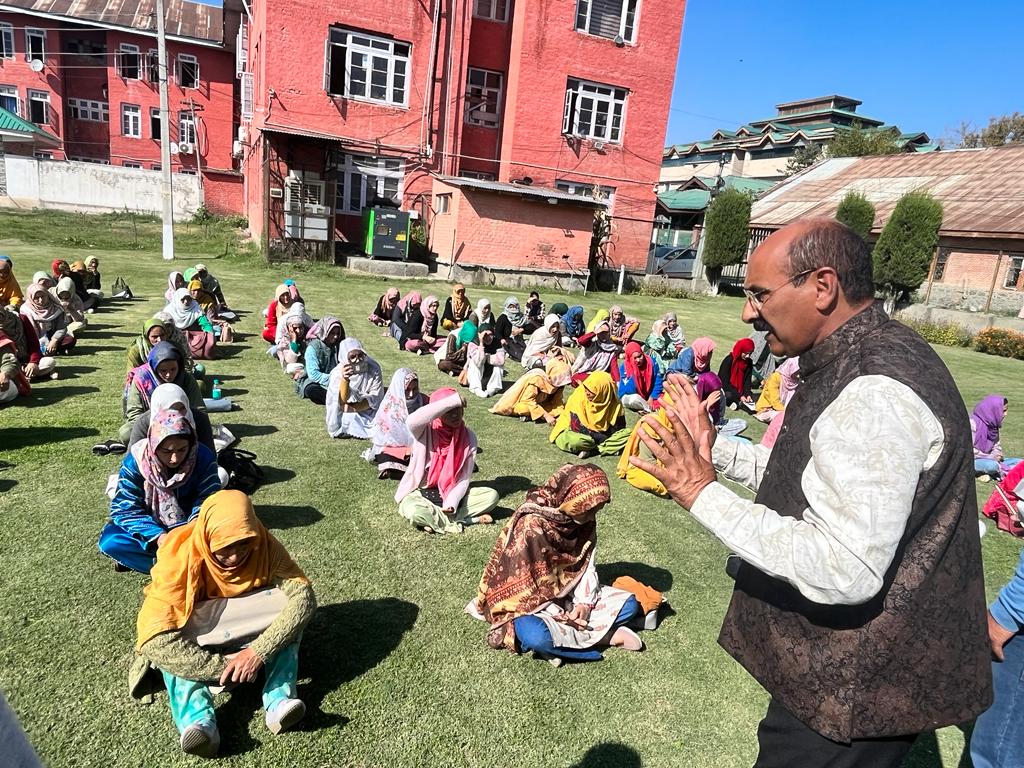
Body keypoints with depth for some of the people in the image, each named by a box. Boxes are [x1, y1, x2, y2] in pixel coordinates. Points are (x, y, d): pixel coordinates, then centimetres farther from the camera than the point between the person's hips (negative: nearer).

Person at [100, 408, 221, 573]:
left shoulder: (204, 457, -21)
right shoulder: (135, 460, -20)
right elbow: (124, 508, -20)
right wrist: (158, 535, -34)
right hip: (151, 527, 2)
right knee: (109, 541, -27)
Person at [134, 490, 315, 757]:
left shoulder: (263, 545, -26)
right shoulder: (179, 557, -32)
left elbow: (304, 596, -31)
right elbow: (154, 637, -38)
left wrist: (258, 652, -41)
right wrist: (221, 666, -39)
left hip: (246, 631, 1)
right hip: (198, 638, -1)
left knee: (289, 605, -27)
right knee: (166, 645, -32)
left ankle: (278, 699, -33)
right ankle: (198, 719, -41)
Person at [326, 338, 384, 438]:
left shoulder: (373, 368, -12)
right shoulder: (338, 373, -16)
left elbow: (375, 398, -11)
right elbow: (343, 402, -26)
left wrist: (353, 408, -22)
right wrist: (344, 379, -43)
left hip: (369, 412, 1)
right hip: (348, 415, -1)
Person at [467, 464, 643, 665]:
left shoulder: (584, 520, -7)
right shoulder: (531, 526, -28)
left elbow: (588, 564, 1)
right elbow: (524, 584, -23)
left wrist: (584, 602, -14)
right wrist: (559, 617, -21)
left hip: (568, 594, 7)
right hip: (526, 601, -7)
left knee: (629, 603, -5)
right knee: (536, 636, -39)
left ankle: (561, 635, -13)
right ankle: (605, 635, -18)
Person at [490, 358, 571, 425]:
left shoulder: (558, 380, -16)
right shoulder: (536, 378, -35)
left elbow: (557, 401, -10)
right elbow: (528, 401, -34)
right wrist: (546, 416, -37)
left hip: (539, 403, 5)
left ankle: (527, 415, -15)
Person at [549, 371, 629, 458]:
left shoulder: (614, 404, -12)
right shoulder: (578, 397, -19)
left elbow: (619, 428, -5)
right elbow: (576, 426, -19)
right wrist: (600, 437, -20)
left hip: (604, 435, 3)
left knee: (628, 433, -20)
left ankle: (590, 450, -24)